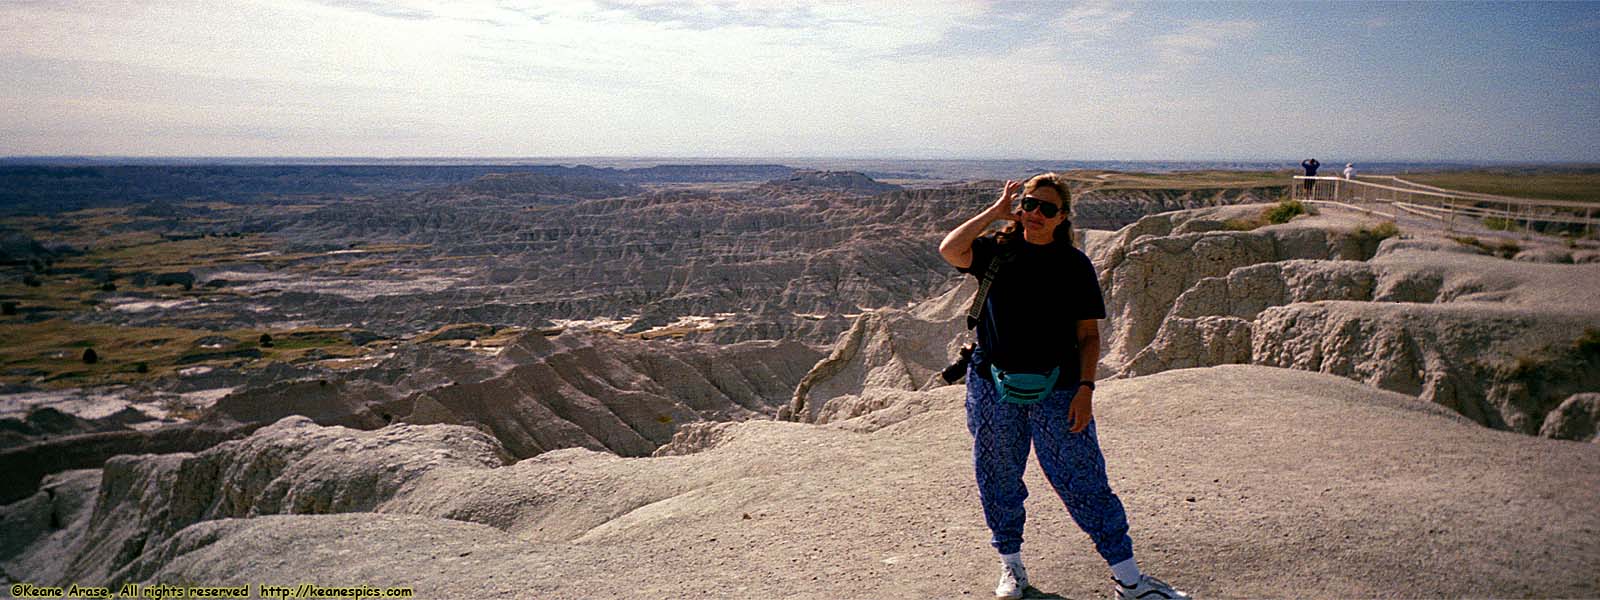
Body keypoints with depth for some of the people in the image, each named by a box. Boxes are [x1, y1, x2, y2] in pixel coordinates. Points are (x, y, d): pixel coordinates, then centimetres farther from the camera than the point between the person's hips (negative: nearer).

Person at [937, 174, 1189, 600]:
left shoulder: (1074, 264, 2)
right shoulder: (996, 251, 3)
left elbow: (1088, 334, 2)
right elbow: (949, 250, -17)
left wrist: (1085, 389, -9)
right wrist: (996, 211, -8)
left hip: (1056, 389, -1)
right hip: (994, 386, 1)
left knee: (1084, 481, -1)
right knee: (999, 480, 11)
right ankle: (1011, 565, 31)